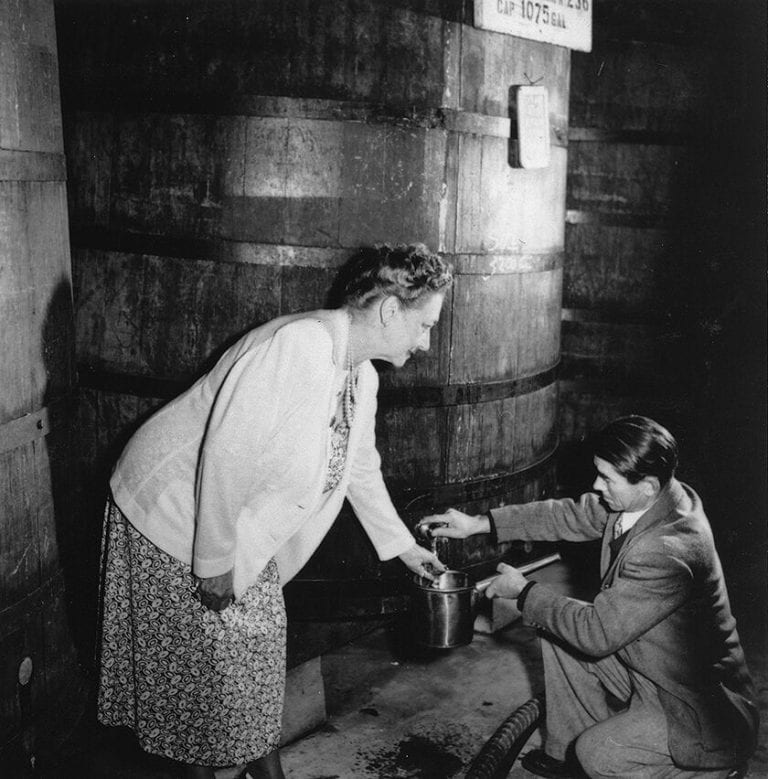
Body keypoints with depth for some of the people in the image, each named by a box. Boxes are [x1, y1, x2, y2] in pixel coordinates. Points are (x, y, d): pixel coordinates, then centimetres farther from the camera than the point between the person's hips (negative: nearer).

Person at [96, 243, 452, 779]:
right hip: (175, 510, -8)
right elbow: (226, 454, -32)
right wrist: (215, 561, -24)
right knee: (203, 655, 5)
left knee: (261, 641, 13)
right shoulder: (298, 345, -31)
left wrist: (403, 545, 21)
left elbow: (359, 467, 14)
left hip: (241, 521, 8)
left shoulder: (363, 376, -1)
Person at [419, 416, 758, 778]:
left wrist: (525, 592, -16)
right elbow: (570, 515, 5)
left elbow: (596, 631, -30)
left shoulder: (669, 551, -35)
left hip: (703, 710, -9)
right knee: (557, 631, 5)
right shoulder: (635, 499, -9)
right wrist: (479, 523, 2)